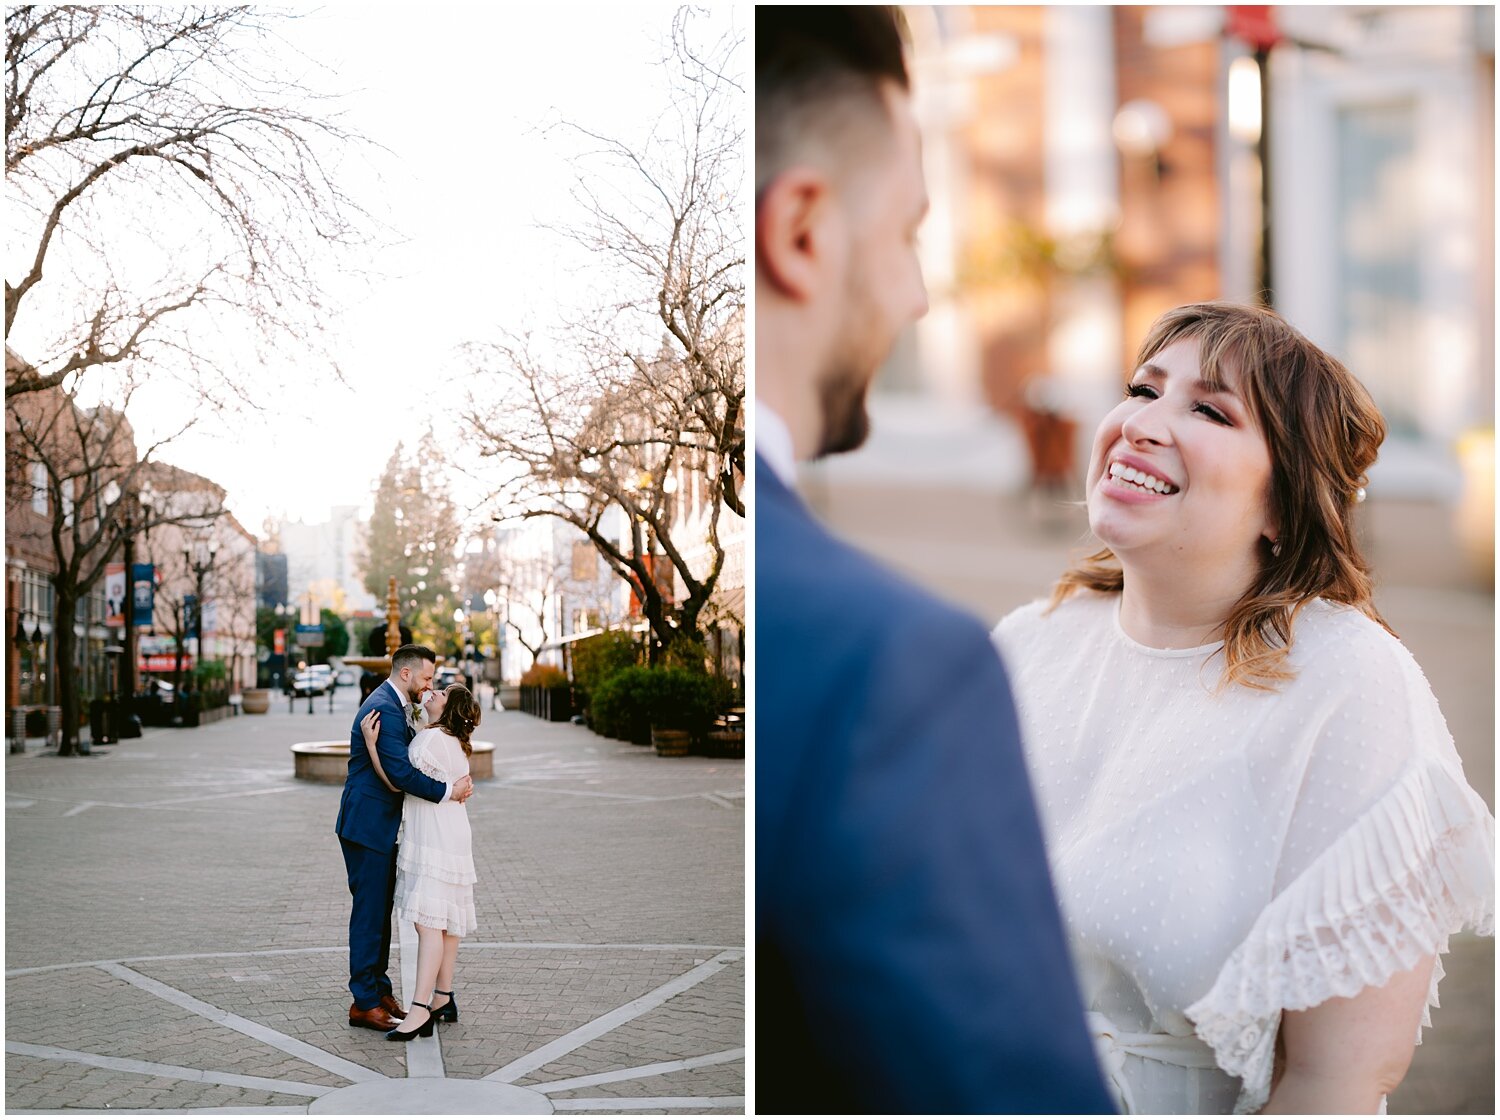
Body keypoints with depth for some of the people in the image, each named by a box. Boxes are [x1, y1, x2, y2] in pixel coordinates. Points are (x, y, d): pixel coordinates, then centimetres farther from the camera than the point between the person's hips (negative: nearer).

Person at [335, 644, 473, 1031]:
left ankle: (379, 990, 24)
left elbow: (413, 753, 17)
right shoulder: (384, 709, -19)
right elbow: (400, 772, -26)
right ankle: (364, 1003, 1)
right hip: (368, 825, -11)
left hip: (380, 825, 11)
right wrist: (447, 791, -20)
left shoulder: (393, 706, 16)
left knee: (380, 911, 15)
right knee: (369, 912, -5)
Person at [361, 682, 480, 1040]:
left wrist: (370, 743, -16)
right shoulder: (455, 742, 18)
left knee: (429, 921, -15)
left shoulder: (433, 738, -14)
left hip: (433, 841, -11)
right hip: (449, 838, 11)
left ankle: (421, 1010, -19)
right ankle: (444, 999, 19)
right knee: (446, 922, 13)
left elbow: (397, 782, -14)